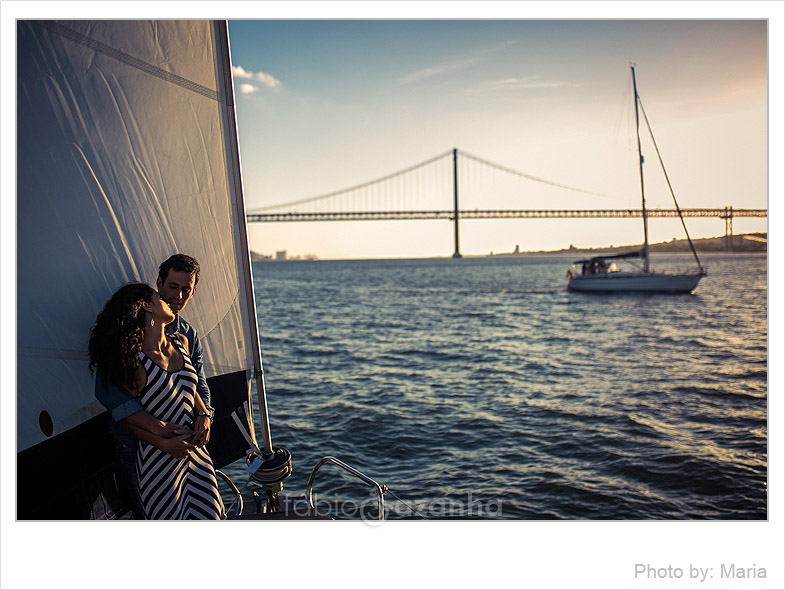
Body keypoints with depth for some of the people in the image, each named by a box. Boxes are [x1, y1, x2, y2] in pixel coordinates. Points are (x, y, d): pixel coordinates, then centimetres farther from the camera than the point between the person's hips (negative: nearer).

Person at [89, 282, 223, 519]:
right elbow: (128, 418, -8)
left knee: (208, 516, 9)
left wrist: (203, 415, 2)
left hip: (196, 452, 6)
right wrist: (164, 443, -18)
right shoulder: (133, 360, -16)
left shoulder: (180, 343, 5)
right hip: (159, 461, -6)